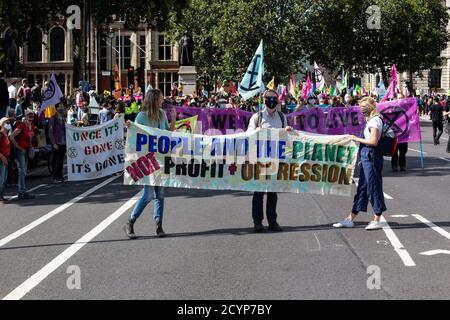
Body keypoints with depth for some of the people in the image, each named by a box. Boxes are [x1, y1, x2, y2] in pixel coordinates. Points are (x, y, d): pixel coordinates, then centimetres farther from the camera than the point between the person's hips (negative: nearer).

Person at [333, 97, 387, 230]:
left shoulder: (375, 120, -12)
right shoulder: (370, 120, 17)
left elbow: (373, 141, -21)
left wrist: (357, 139, -11)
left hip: (371, 157, -10)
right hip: (366, 157, 10)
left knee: (373, 187, -3)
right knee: (362, 187, 11)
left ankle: (377, 220, 5)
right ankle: (350, 219, 15)